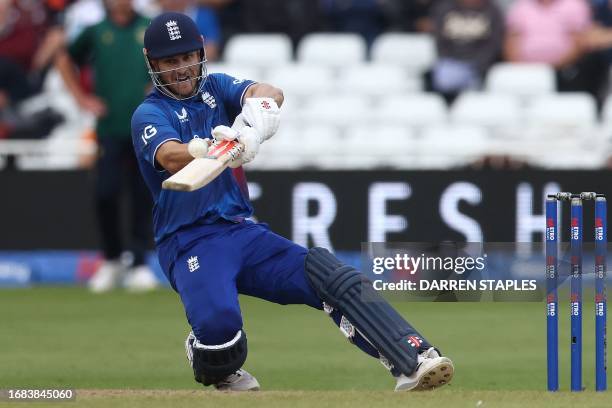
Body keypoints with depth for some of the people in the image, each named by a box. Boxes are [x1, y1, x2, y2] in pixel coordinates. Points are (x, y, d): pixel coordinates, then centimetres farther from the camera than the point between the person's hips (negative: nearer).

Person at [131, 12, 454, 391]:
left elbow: (270, 93, -9)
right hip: (190, 243, -5)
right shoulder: (149, 114, -2)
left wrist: (257, 110, -34)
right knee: (219, 322, -33)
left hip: (244, 232, 5)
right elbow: (171, 158, -25)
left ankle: (415, 362, -28)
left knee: (330, 274, -18)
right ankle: (219, 368, 3)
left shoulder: (216, 88, 13)